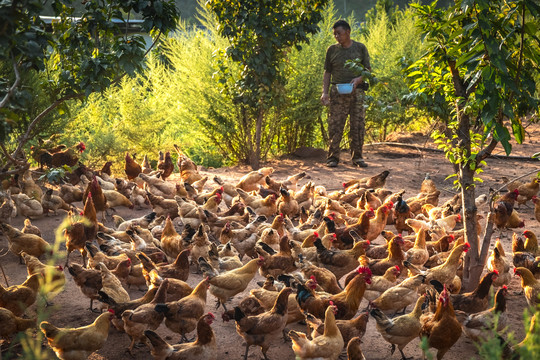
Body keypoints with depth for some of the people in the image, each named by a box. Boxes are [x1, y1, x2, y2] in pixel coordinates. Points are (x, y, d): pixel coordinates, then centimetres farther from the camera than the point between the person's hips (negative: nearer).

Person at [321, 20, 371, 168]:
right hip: (337, 93, 0)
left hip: (356, 92, 0)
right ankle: (333, 157, 1)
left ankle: (357, 157, 9)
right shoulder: (332, 50, 9)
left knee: (358, 125, 1)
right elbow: (327, 72, 12)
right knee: (335, 125, -4)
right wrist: (324, 92, 0)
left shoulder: (360, 48, 7)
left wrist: (359, 79, -12)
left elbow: (368, 70, 9)